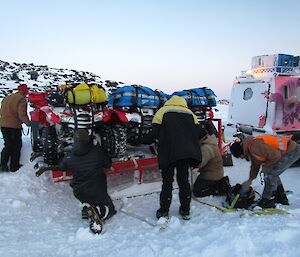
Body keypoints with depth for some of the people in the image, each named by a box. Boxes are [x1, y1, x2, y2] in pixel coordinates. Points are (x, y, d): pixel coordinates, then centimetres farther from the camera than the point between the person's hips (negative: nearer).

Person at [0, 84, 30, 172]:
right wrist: (28, 122, -4)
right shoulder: (21, 99, -10)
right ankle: (14, 166, 11)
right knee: (16, 146, 7)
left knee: (8, 145, 17)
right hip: (14, 126, -7)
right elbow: (22, 114, -19)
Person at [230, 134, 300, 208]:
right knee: (273, 174, 17)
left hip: (292, 151, -10)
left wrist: (266, 166, -9)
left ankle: (267, 201, 0)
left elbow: (276, 155, -25)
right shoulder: (250, 145, 10)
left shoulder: (255, 146, -24)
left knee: (270, 173, -10)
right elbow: (255, 165, 23)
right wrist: (250, 180, 26)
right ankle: (281, 198, 30)